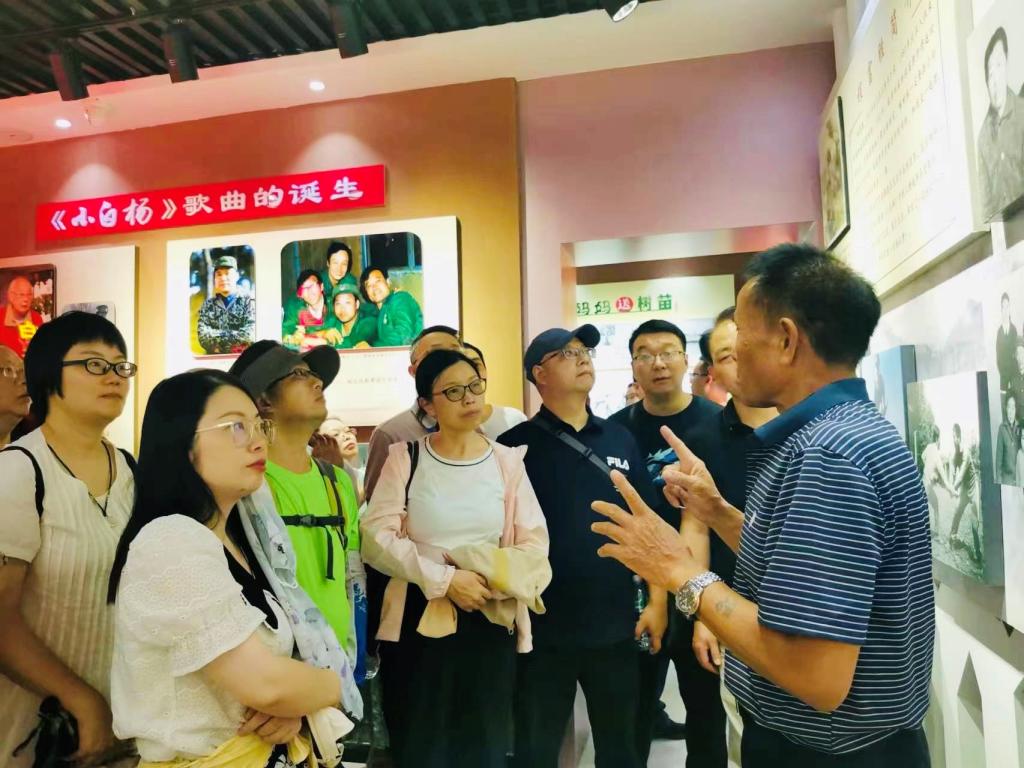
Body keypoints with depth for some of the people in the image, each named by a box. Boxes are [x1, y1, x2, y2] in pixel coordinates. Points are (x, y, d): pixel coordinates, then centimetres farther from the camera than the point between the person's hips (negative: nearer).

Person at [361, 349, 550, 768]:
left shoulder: (506, 461, 3)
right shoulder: (405, 457, -2)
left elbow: (534, 543, -1)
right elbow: (376, 537, -10)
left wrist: (497, 580, -20)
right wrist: (443, 579, -19)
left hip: (491, 622, 2)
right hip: (418, 622, -1)